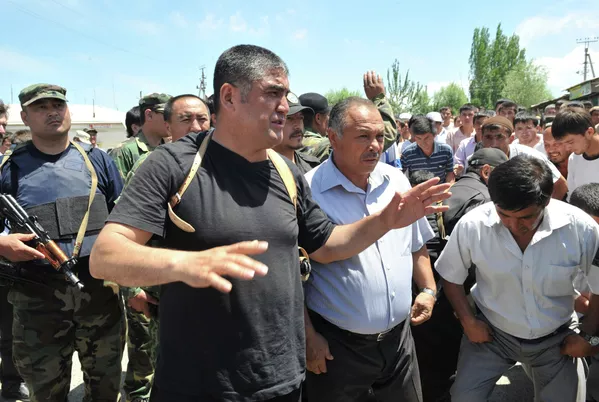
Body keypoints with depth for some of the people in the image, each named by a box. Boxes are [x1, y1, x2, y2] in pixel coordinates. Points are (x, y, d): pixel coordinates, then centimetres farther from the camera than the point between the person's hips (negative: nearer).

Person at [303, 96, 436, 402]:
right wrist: (308, 337, -12)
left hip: (399, 337, 5)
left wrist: (428, 290, 6)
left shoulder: (396, 181, 2)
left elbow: (417, 245, 15)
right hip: (337, 344, -5)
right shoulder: (308, 192, -16)